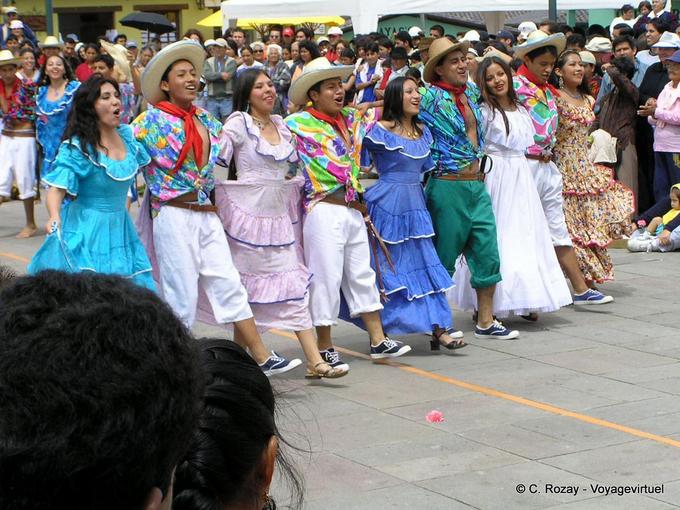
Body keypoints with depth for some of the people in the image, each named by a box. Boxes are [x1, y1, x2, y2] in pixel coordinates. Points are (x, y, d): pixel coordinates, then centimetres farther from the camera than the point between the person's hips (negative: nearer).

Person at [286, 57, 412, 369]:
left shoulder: (349, 119, 13)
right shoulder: (299, 124, -7)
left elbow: (372, 109, 29)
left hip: (353, 210, 7)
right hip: (324, 211, -7)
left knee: (362, 274, 11)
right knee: (326, 277, -2)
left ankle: (378, 340, 17)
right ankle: (325, 348, 9)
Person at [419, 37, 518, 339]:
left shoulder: (471, 92, 11)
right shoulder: (431, 97, -9)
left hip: (477, 185, 7)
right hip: (447, 187, -7)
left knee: (488, 254, 7)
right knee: (444, 257, 2)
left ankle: (486, 322, 16)